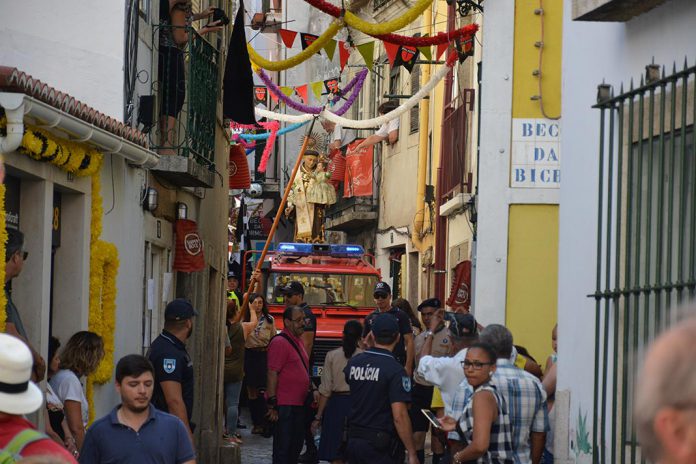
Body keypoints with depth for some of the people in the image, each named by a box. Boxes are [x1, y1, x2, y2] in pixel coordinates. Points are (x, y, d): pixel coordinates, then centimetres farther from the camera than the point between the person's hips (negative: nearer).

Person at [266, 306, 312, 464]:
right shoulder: (280, 342, -14)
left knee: (296, 447, 14)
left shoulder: (297, 340, 16)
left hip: (298, 404, 10)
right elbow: (272, 374, -19)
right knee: (283, 448, -7)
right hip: (284, 405, -10)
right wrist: (272, 404, -22)